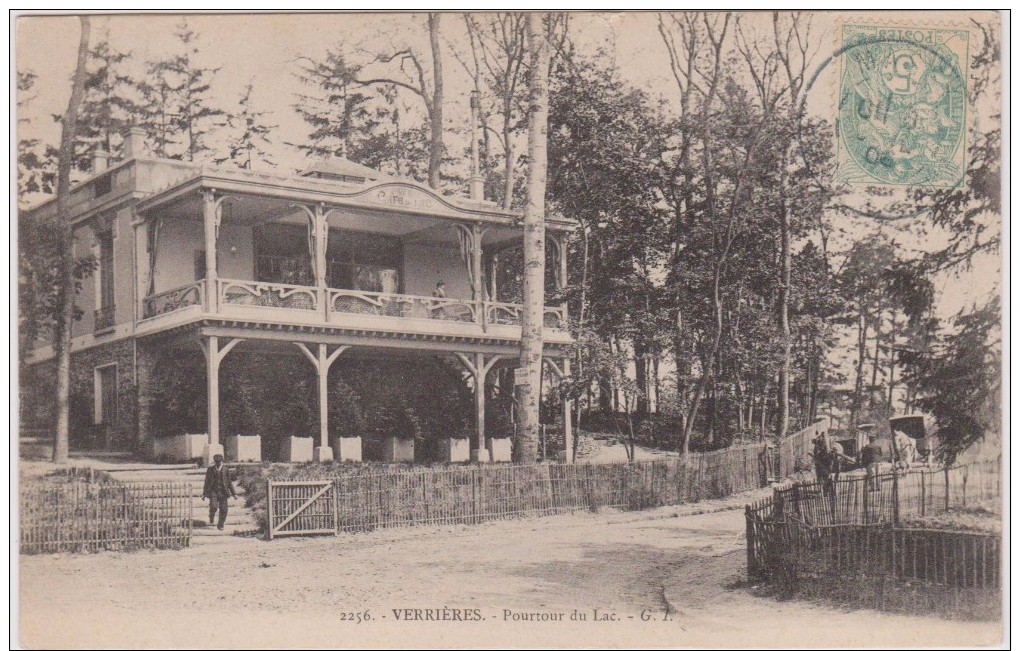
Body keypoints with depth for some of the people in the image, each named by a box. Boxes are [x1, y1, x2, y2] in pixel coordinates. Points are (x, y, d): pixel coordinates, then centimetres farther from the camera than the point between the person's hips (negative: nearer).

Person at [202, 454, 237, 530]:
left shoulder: (225, 470, 4)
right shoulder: (210, 469, 2)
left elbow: (229, 482, 9)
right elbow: (207, 482, 8)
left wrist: (233, 493, 7)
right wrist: (204, 493, 6)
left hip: (223, 492, 1)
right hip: (213, 491, -1)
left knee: (223, 510, -2)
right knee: (213, 507, -18)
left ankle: (220, 525, 13)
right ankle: (211, 519, 12)